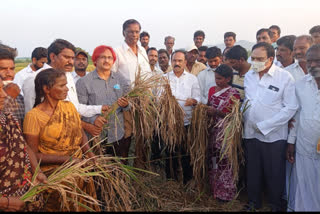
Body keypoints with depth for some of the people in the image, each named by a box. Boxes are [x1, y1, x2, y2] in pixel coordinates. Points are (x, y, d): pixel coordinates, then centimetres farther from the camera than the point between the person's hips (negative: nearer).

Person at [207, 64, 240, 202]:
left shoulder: (233, 93, -7)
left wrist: (217, 112, -22)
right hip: (213, 130, 6)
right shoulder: (212, 90, 10)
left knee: (224, 160, -1)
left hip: (225, 132, -5)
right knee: (212, 158, 11)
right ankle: (213, 188, 26)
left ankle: (225, 192, 15)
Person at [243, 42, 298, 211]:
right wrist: (245, 119, 0)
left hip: (274, 135, -4)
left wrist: (264, 126, -14)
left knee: (274, 173, 10)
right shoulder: (248, 75, 5)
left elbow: (291, 108, -13)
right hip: (250, 133, 4)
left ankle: (275, 205, 32)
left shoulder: (285, 77, -10)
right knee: (252, 171, 15)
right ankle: (253, 202, 36)